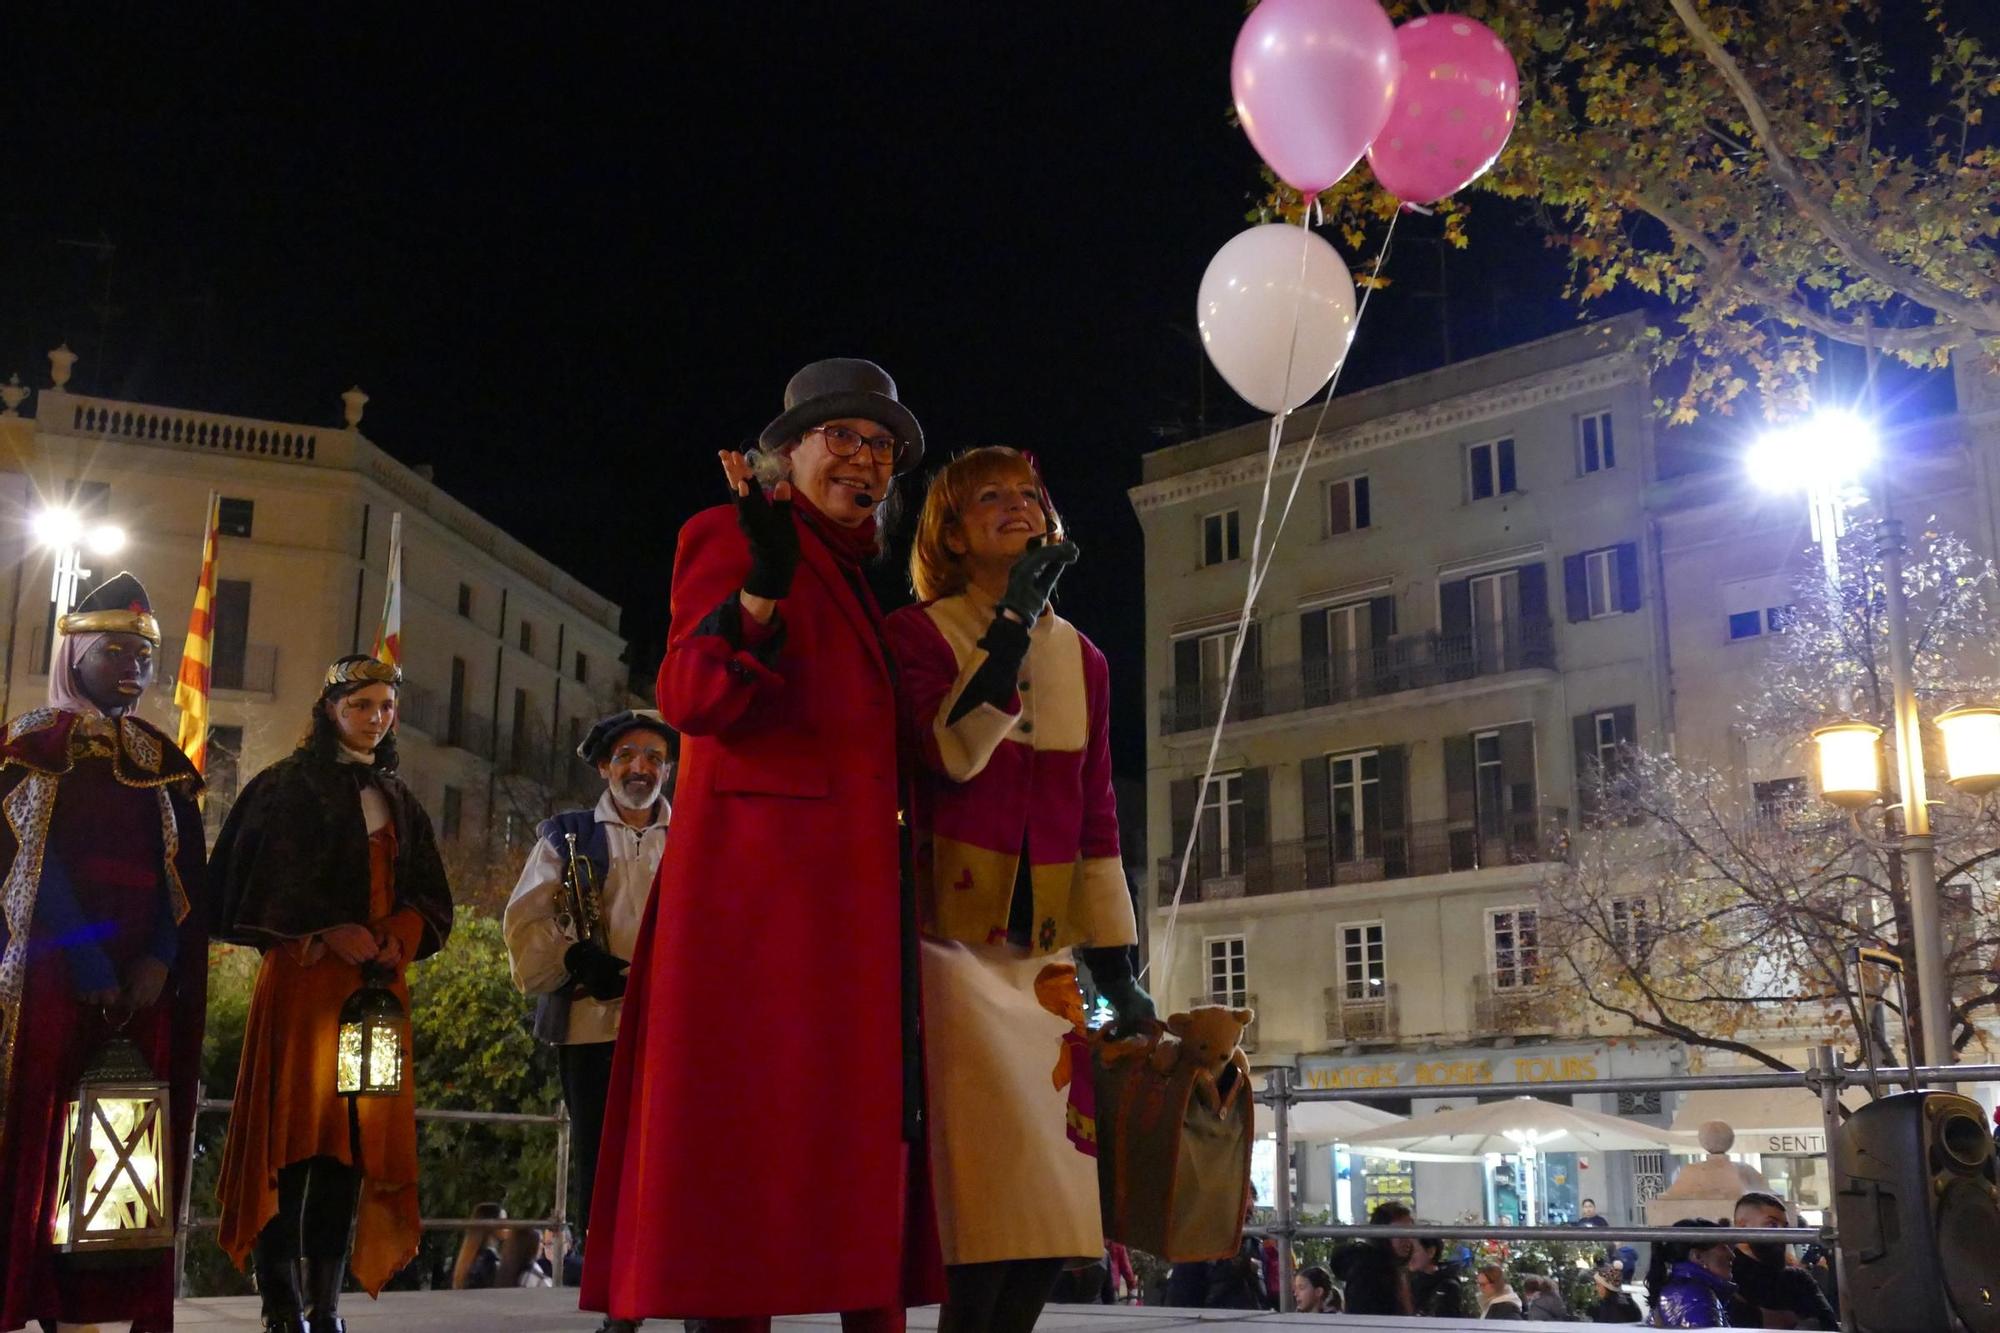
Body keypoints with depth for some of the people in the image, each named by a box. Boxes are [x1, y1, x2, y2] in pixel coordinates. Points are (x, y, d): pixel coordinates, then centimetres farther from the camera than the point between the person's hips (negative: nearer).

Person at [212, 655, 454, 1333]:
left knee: (358, 1135, -1)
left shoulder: (400, 803, 20)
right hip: (303, 974, -5)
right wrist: (330, 931, -14)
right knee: (295, 1123, -9)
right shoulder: (288, 786, 5)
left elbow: (427, 896, 15)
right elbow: (266, 881, -5)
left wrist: (394, 940, -4)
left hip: (379, 981, 5)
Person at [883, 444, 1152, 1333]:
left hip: (1046, 949, 5)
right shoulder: (916, 634, 0)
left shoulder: (1081, 658, 15)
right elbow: (952, 753, -18)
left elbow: (1096, 818, 15)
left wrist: (1118, 968, 11)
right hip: (955, 937, -5)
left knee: (1056, 1208, 2)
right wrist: (1017, 614, -17)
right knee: (998, 1200, -14)